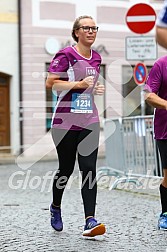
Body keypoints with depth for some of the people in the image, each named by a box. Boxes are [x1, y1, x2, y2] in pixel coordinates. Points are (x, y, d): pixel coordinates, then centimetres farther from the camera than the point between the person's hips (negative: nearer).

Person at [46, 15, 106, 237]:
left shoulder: (96, 58, 12)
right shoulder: (66, 55, -8)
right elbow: (51, 83, -16)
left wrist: (96, 88, 8)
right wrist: (80, 84, -20)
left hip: (89, 121, 5)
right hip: (65, 121, -4)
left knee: (88, 168, -8)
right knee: (66, 169, 7)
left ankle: (90, 221, -12)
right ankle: (56, 207, 36)